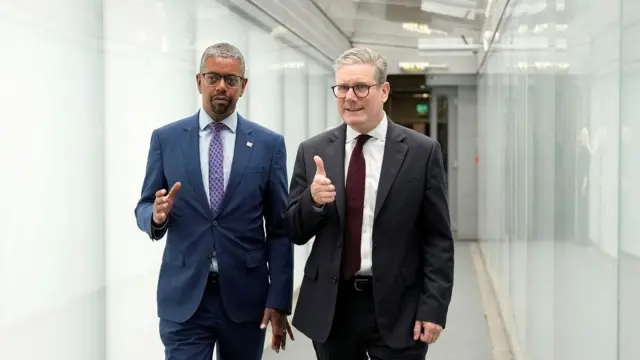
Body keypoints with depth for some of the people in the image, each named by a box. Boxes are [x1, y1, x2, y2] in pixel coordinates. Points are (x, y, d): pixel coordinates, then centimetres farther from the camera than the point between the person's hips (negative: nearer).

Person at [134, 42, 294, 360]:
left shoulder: (269, 144, 2)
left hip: (245, 296, 1)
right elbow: (143, 208, 7)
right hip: (183, 298, 0)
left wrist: (279, 300, -3)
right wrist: (157, 215, -18)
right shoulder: (166, 139, 3)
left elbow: (280, 229, 2)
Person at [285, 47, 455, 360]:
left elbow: (438, 239, -2)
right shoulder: (312, 151, 3)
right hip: (331, 306, 2)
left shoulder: (422, 152, -3)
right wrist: (313, 200, -14)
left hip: (397, 308, -2)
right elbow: (295, 232, 5)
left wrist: (433, 307, -9)